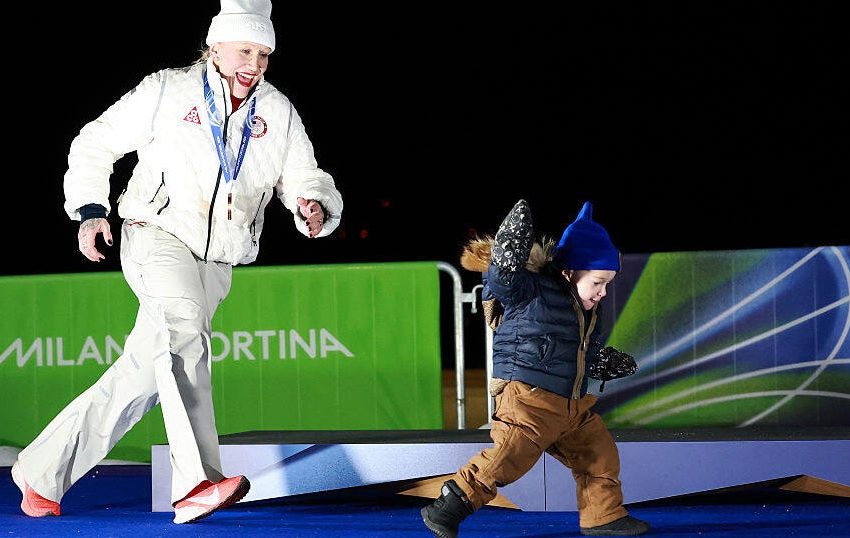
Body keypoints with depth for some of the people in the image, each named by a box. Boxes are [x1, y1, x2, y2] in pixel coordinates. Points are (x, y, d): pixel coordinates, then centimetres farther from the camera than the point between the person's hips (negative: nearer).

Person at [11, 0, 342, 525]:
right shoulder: (166, 92, 2)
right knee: (184, 330, -32)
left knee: (139, 377, 1)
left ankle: (42, 472, 16)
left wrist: (314, 208, -15)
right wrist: (90, 211, -4)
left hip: (216, 263, 5)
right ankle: (197, 482, -45)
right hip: (157, 234, -4)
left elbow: (305, 180, 8)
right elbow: (94, 146, 9)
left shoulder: (278, 112, 10)